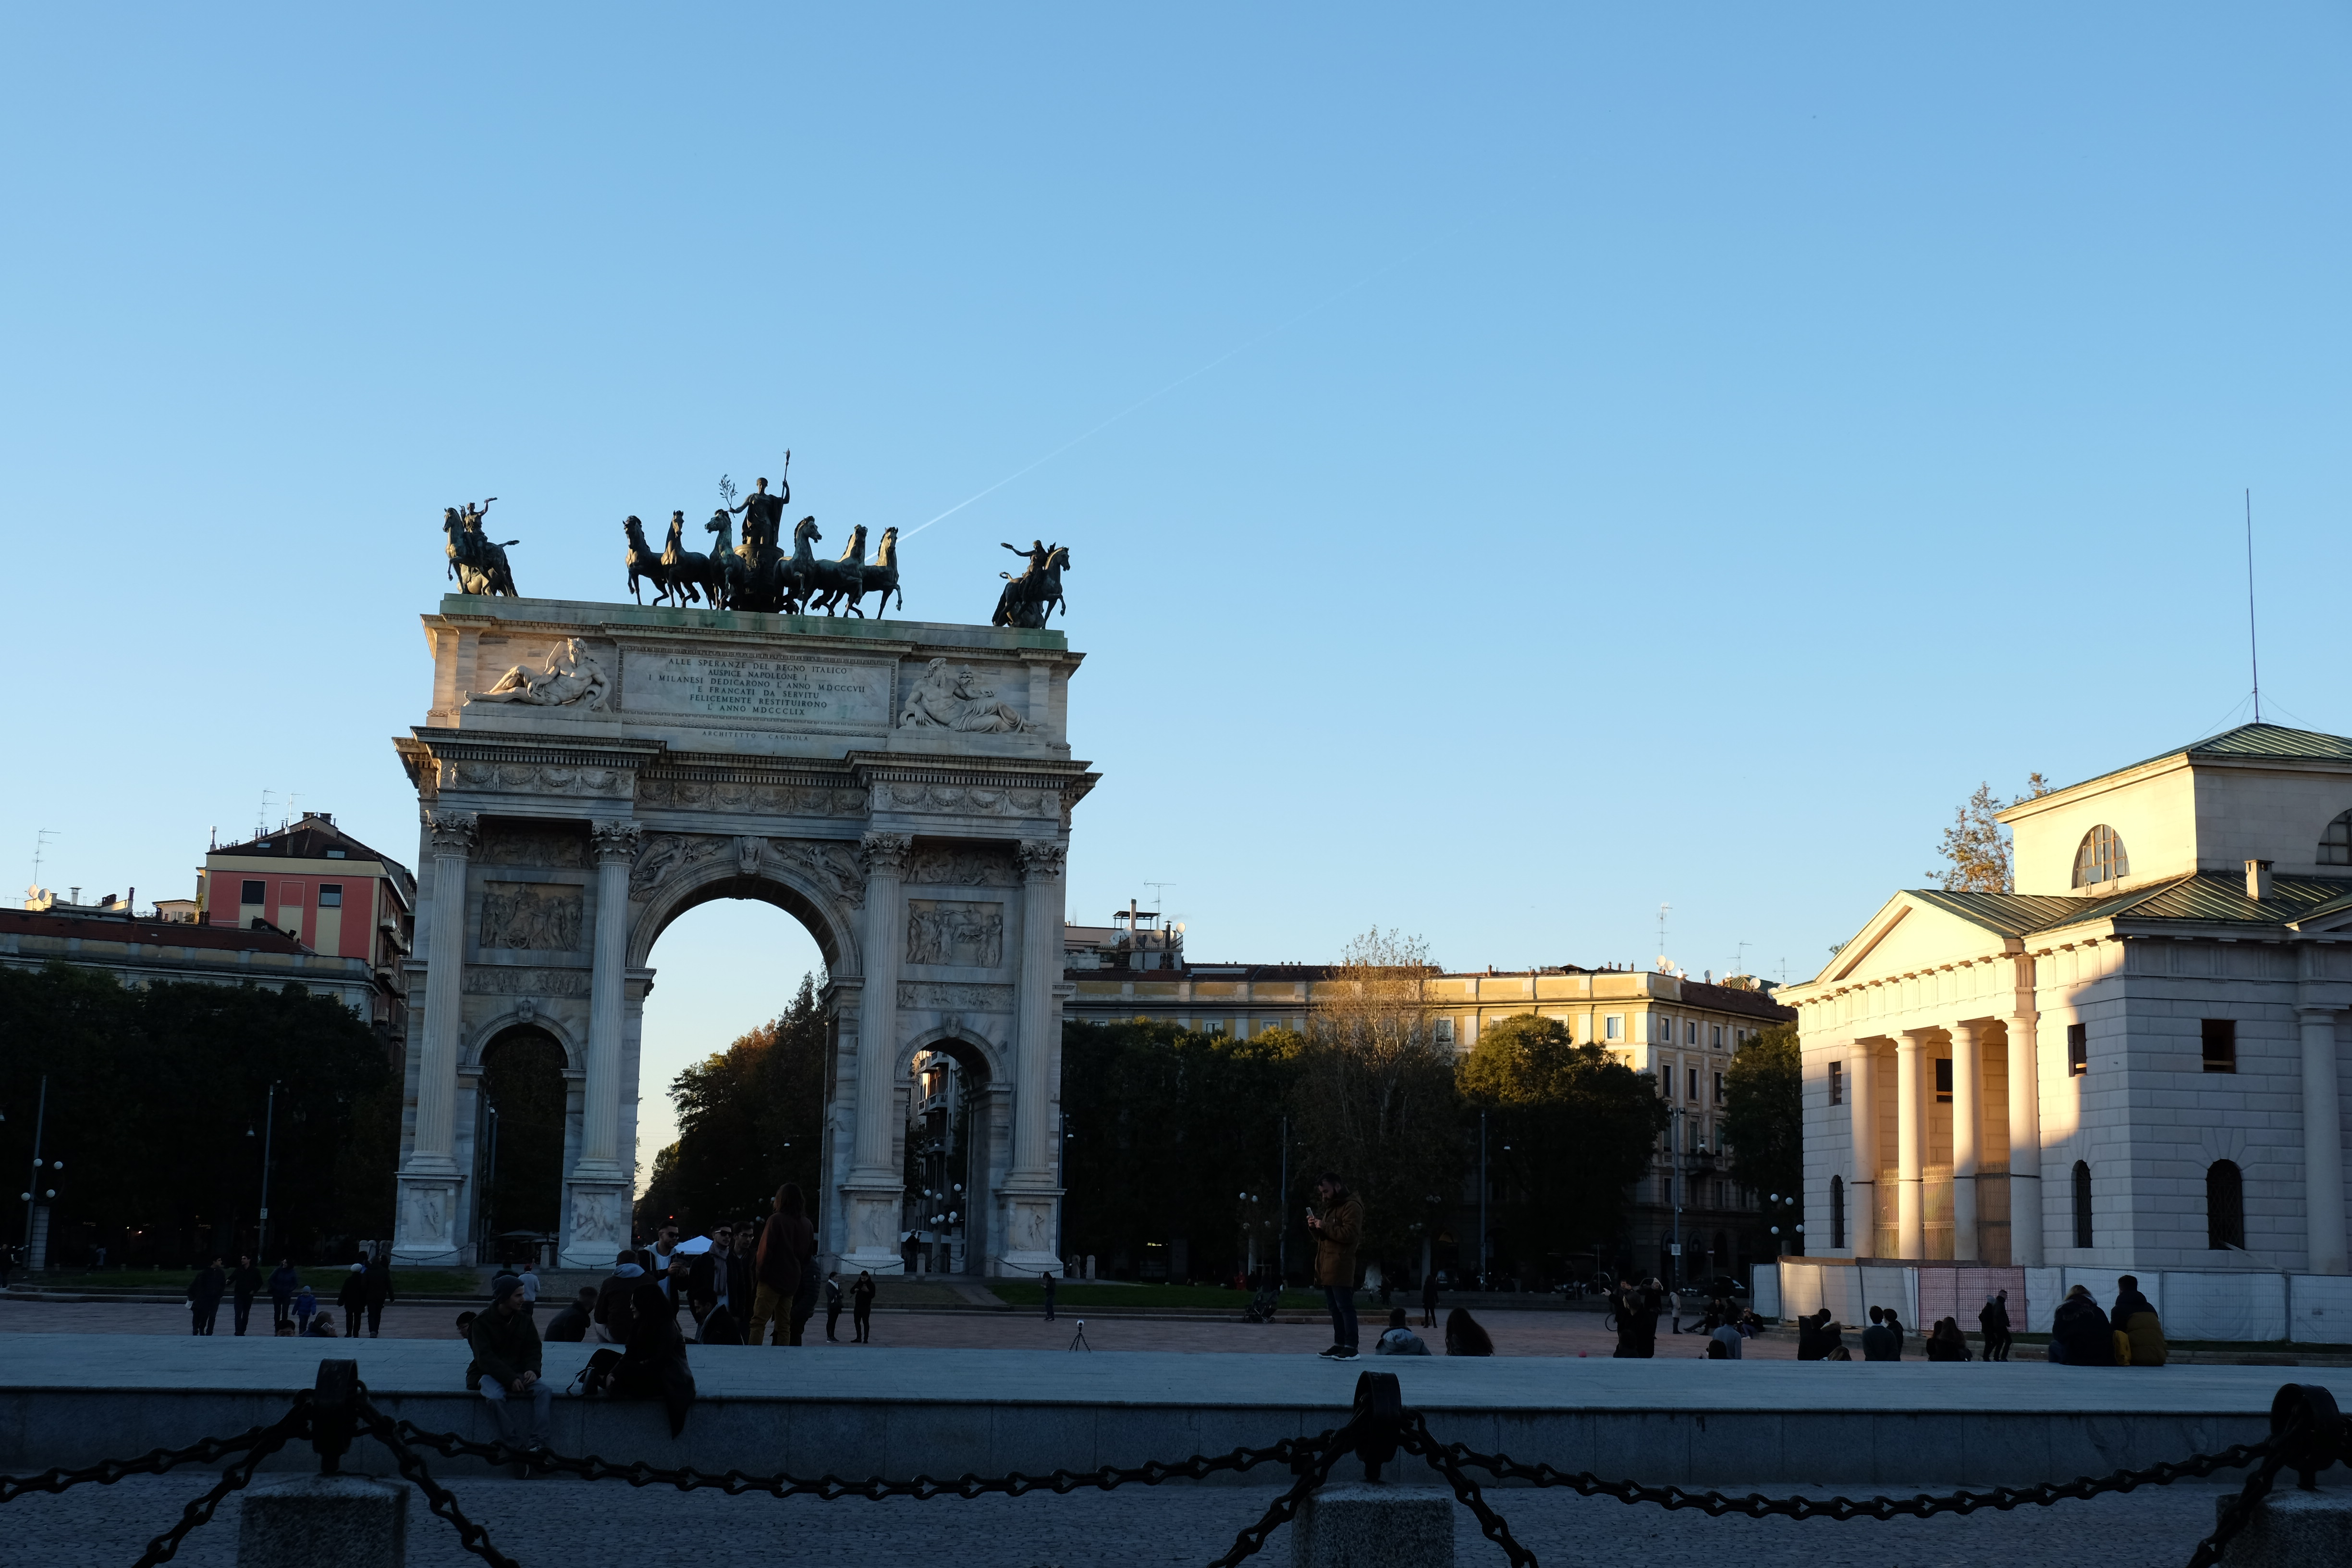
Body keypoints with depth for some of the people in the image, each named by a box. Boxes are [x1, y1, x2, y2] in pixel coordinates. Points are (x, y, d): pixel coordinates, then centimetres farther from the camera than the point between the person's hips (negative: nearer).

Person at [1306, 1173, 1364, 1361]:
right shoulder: (1330, 1207, 24)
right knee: (1334, 1308, 9)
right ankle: (1339, 1345, 11)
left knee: (1345, 1307, -11)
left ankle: (1351, 1348, -12)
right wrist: (1315, 1227, 8)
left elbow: (1349, 1233, -18)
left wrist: (1325, 1226, -16)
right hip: (1327, 1266, 10)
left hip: (1341, 1267, -10)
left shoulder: (1351, 1206, -7)